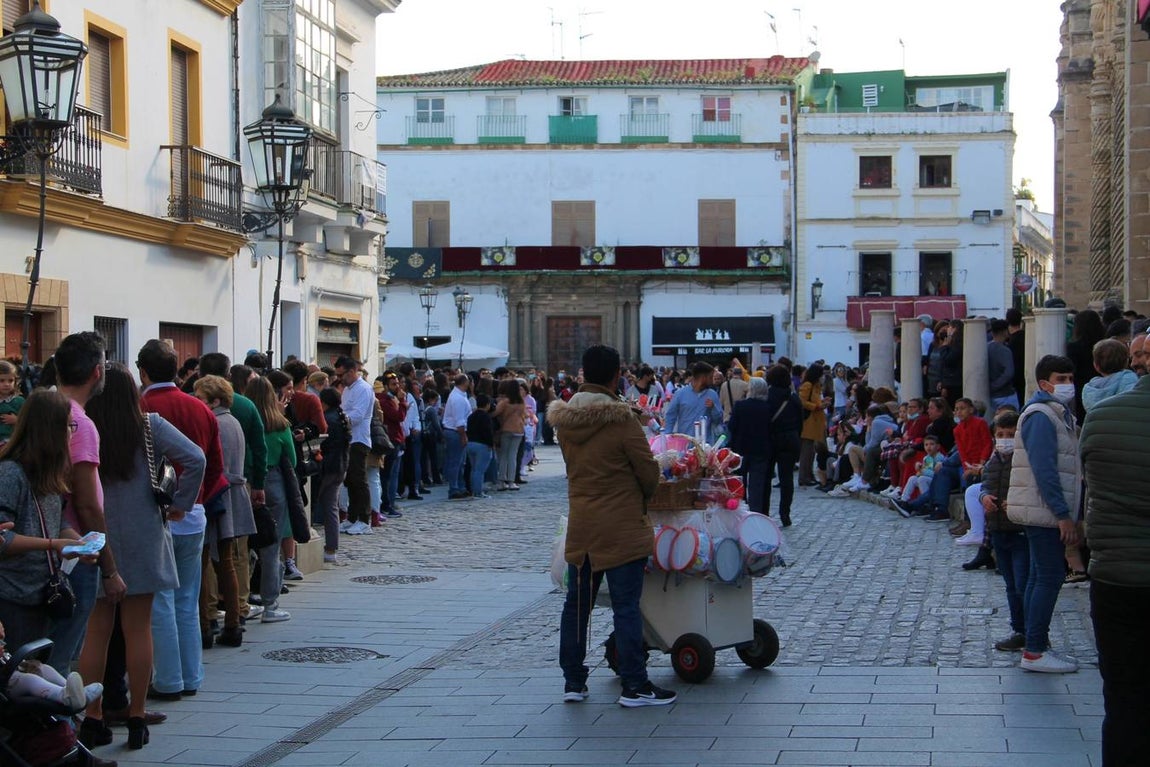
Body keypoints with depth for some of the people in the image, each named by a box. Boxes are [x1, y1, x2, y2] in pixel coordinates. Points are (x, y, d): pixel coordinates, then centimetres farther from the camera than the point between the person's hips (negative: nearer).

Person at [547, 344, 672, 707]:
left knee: (577, 603, 13)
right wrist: (642, 497, 11)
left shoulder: (564, 419, 2)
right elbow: (649, 472, -9)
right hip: (622, 528, -6)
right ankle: (634, 685, 4)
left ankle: (573, 681, 19)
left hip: (580, 525, 6)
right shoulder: (622, 420, -16)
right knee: (626, 607, 0)